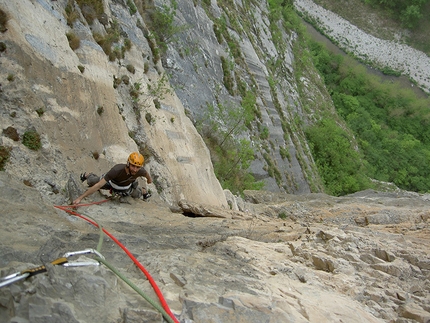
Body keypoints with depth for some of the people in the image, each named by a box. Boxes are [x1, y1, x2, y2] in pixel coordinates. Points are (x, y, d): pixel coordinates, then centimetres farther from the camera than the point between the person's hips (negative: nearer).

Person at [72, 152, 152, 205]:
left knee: (136, 195, 27)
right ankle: (87, 175, 56)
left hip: (127, 186, 2)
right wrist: (80, 198, -49)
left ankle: (143, 191, 65)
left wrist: (149, 179, 13)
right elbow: (98, 185, -48)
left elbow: (146, 173, -12)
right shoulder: (116, 170, -50)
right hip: (112, 182, -2)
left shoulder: (140, 171, -40)